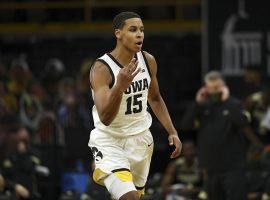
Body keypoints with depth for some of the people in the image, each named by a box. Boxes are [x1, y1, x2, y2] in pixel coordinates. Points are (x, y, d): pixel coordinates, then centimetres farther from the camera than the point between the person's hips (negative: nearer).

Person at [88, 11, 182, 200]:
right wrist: (119, 86, -44)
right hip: (110, 140, -6)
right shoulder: (102, 69, -22)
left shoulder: (148, 61, -3)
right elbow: (105, 118, -30)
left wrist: (172, 132, 9)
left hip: (140, 138, 7)